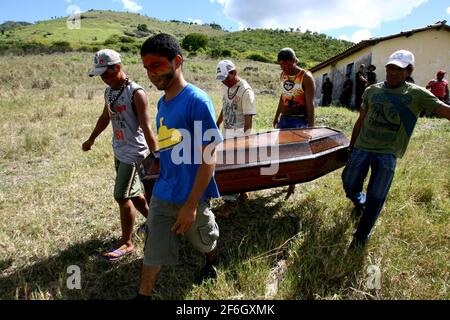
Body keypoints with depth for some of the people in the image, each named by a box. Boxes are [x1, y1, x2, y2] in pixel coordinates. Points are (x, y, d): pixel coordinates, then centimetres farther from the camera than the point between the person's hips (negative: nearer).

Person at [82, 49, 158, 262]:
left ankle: (126, 243, 13)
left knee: (122, 197, -3)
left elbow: (146, 128, -22)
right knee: (134, 194, 17)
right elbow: (105, 118, 22)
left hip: (133, 152, -8)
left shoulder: (135, 93, -18)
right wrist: (91, 140, 32)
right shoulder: (109, 91, 7)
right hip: (118, 151, 8)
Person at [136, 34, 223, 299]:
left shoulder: (197, 100, -19)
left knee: (206, 241, 22)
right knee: (153, 253, 10)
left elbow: (209, 156, -20)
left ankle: (212, 265, 53)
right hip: (161, 195, 5)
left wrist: (191, 205, -21)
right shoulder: (163, 103, 4)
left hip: (190, 196, -5)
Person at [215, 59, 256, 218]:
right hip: (226, 132, 8)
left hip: (239, 134, -8)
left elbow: (248, 118, -19)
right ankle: (241, 191, 30)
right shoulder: (227, 87, 9)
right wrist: (216, 125, 20)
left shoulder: (246, 90, -16)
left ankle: (229, 202, 2)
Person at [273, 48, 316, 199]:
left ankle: (292, 184, 15)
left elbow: (310, 104, -15)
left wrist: (311, 127, -18)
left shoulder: (306, 77, -13)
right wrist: (277, 117, 22)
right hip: (284, 119, 7)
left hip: (299, 121, -7)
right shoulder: (283, 75, 7)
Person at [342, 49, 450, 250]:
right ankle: (360, 202, 47)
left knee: (375, 198, 2)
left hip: (387, 154, -2)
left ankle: (361, 235, 20)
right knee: (349, 185, 12)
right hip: (362, 148, 3)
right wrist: (351, 147, 14)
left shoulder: (417, 94, -2)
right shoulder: (372, 91, 6)